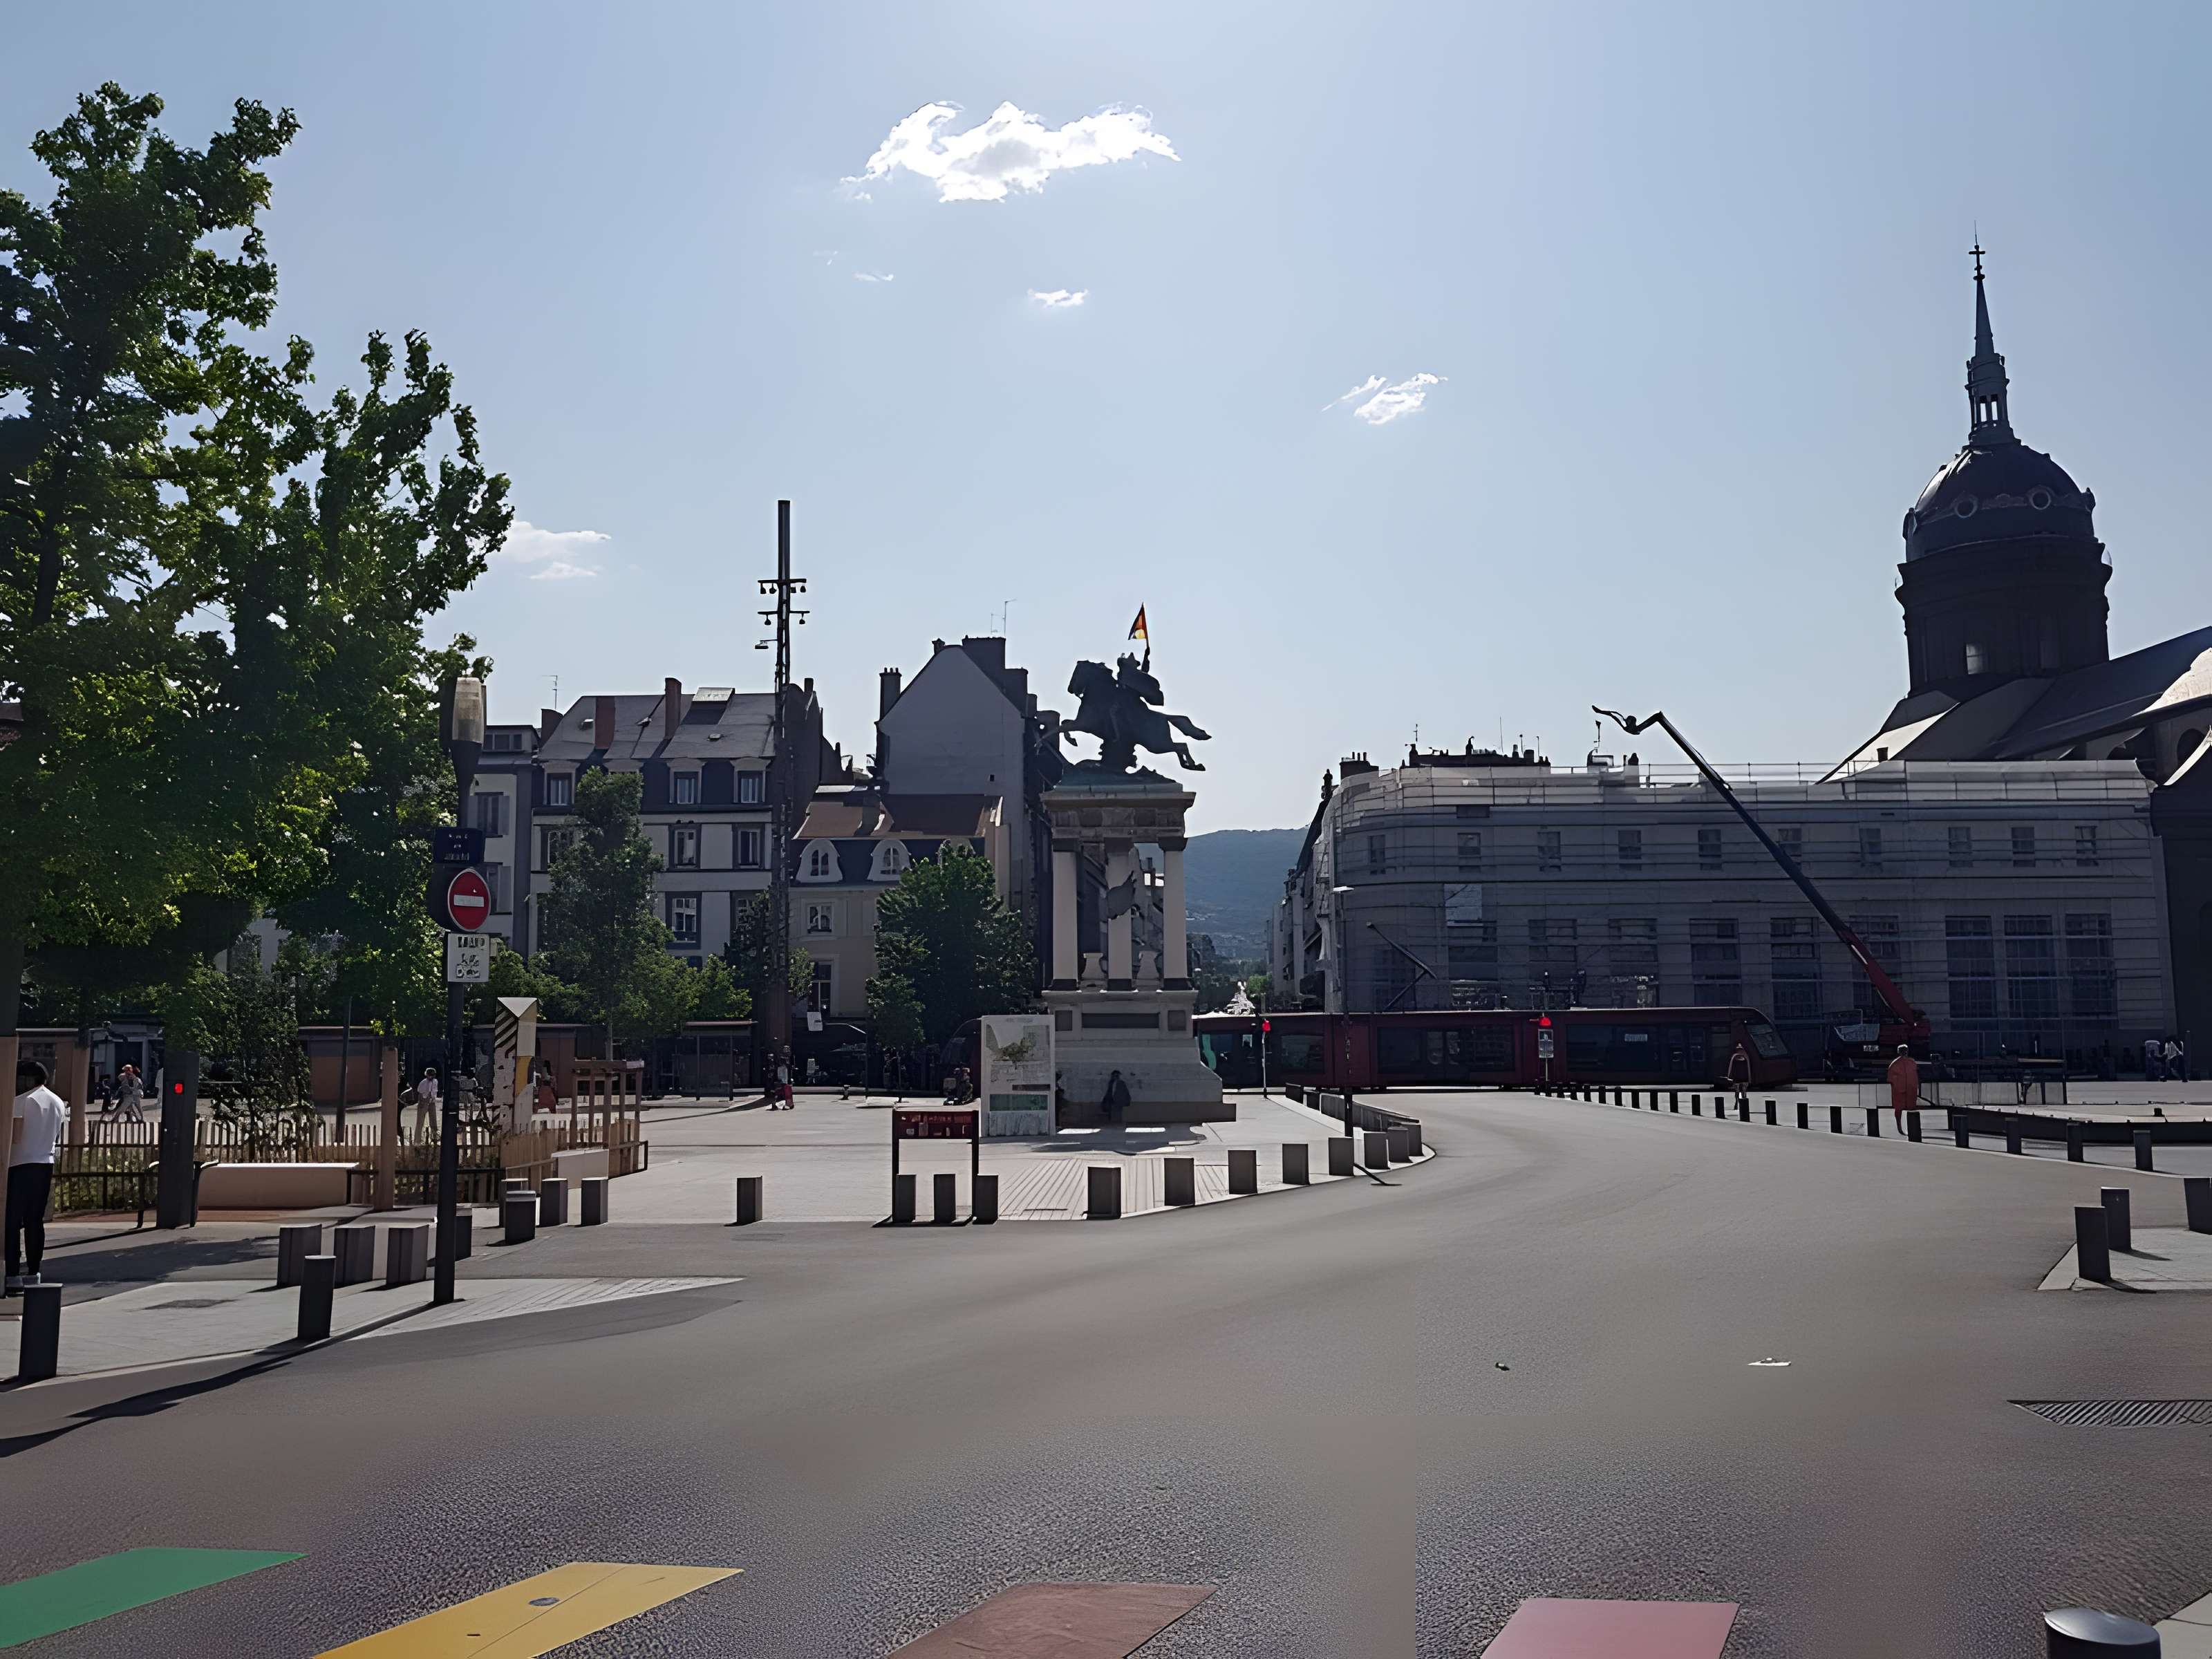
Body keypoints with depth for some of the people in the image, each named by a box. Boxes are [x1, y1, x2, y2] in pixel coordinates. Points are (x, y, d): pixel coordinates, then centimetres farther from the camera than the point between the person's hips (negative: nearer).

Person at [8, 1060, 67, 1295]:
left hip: (21, 1164, -7)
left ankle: (13, 1275, -8)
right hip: (46, 1165, 7)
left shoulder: (22, 1101, -9)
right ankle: (33, 1273, 11)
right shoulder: (58, 1103, 12)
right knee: (35, 1221, 10)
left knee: (12, 1222, -3)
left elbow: (15, 1136, -15)